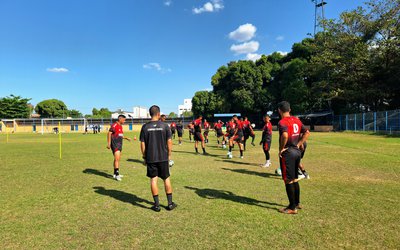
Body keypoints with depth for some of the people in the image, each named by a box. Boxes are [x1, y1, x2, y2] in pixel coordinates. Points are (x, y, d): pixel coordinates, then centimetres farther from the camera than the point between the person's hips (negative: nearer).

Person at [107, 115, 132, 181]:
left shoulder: (120, 126, 15)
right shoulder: (114, 125, -13)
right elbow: (109, 133, -16)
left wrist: (126, 138, 21)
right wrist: (108, 143, -20)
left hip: (119, 144, 10)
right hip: (115, 144, -9)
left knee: (118, 159, 13)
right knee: (117, 159, -14)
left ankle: (115, 174, 22)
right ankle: (117, 174, -13)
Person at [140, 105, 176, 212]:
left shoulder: (145, 127, -2)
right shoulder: (164, 125, -5)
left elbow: (142, 144, -1)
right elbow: (169, 142, -4)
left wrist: (144, 157, 9)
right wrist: (169, 155, 7)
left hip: (150, 158, 0)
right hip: (163, 157, 0)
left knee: (153, 180, 7)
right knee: (166, 179, 11)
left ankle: (157, 205, 12)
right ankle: (170, 203, 18)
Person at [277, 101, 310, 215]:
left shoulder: (282, 122, -16)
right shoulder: (296, 120, 9)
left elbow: (285, 135, -33)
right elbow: (307, 133, 12)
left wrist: (281, 148, -19)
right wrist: (299, 145, 11)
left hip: (288, 153, -8)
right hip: (297, 152, 8)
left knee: (288, 181, 2)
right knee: (295, 179, 19)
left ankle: (292, 208, 10)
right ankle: (297, 203, 31)